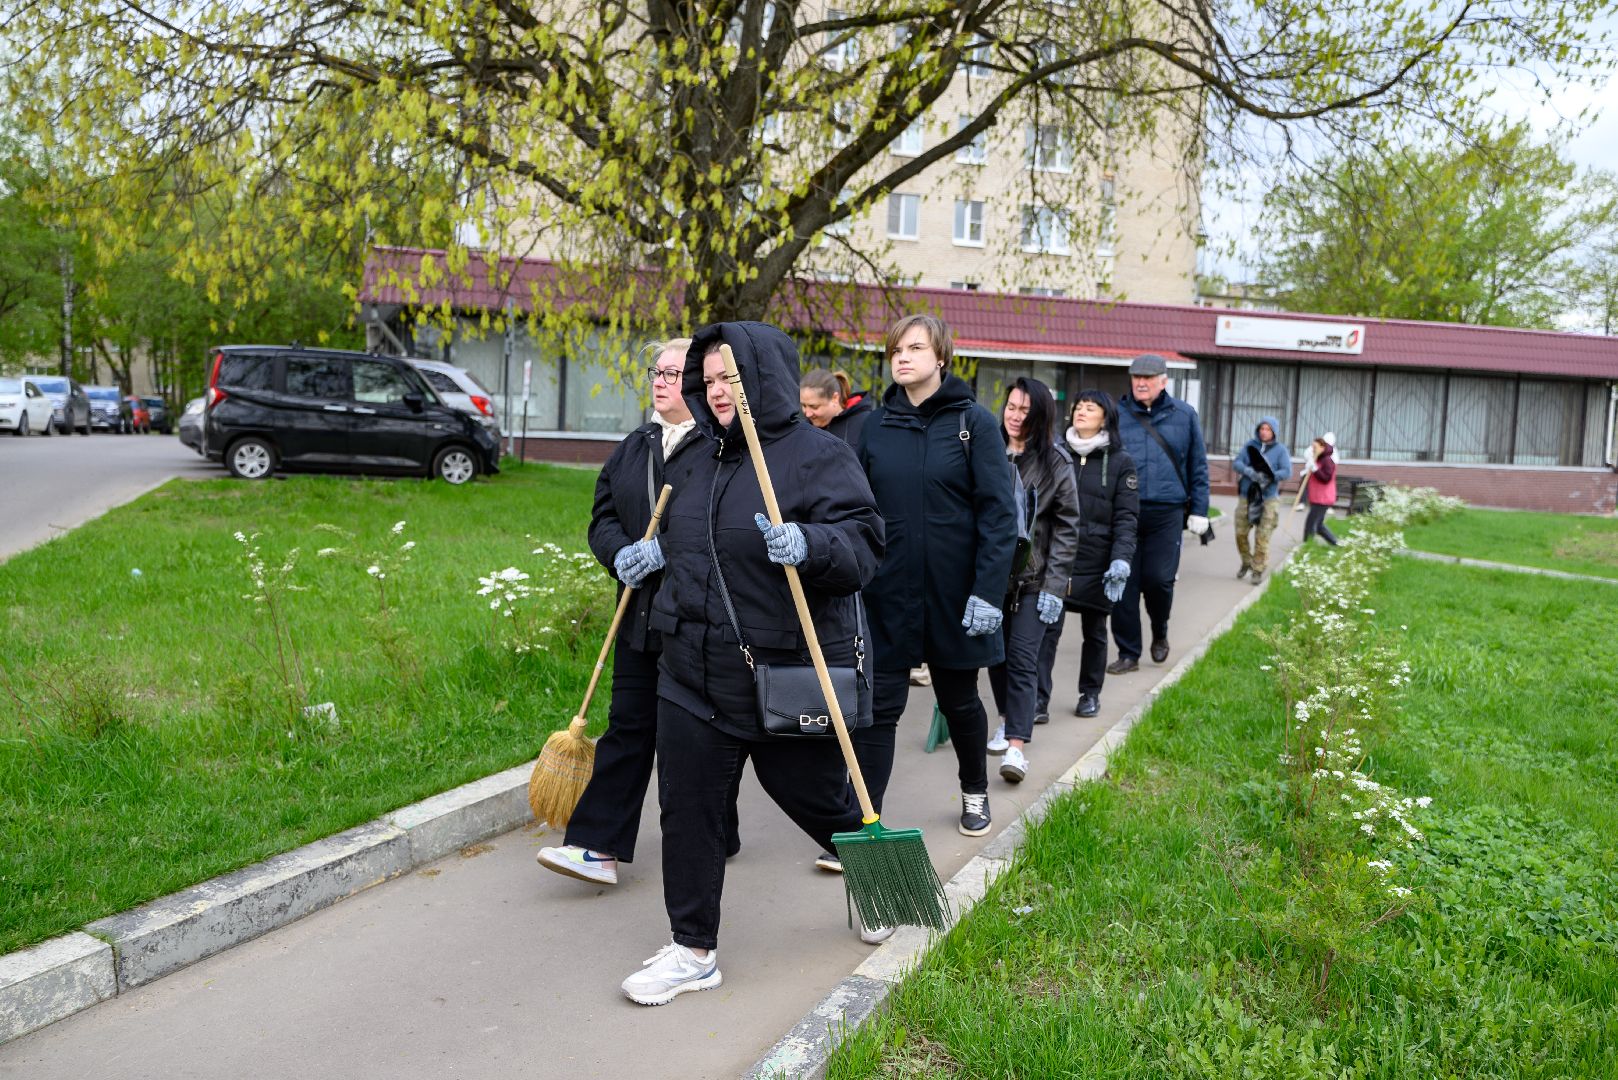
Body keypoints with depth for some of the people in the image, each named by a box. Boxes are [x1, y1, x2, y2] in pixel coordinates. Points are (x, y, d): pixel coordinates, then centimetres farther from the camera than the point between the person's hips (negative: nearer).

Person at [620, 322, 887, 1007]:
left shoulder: (820, 455, -10)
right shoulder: (704, 457, 12)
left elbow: (864, 543, -20)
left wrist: (809, 545, -36)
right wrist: (653, 557, 17)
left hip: (789, 676, -6)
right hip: (693, 674, 6)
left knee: (818, 799, 13)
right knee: (687, 810, 6)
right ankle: (693, 951, 22)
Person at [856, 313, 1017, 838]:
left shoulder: (974, 421, -5)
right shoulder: (876, 425, 3)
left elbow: (999, 513, -9)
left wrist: (988, 592, -15)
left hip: (954, 593, -1)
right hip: (886, 592, 2)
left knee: (958, 700, 16)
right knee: (879, 706, 0)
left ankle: (975, 793, 40)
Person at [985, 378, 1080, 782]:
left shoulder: (1055, 462, -2)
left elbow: (1066, 527, -2)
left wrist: (1054, 586, -9)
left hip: (1033, 578, -3)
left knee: (1022, 658, -7)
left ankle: (1016, 744, -9)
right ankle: (1009, 719, 31)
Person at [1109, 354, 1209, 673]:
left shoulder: (1184, 415, 7)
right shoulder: (1117, 414, 7)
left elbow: (1198, 467, 9)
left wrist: (1199, 511, 5)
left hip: (1166, 514, -1)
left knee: (1158, 579, -4)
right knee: (1124, 584, 0)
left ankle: (1160, 634, 27)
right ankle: (1128, 653, 12)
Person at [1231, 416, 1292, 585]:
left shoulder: (1281, 449, -3)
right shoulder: (1250, 445, 4)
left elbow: (1287, 472, -9)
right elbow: (1236, 463, -2)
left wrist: (1269, 477, -23)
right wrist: (1249, 472, -21)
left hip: (1268, 498, -3)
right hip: (1247, 496, 3)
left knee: (1262, 537, -3)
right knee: (1240, 533, 6)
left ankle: (1258, 570, 9)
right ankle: (1246, 562, 30)